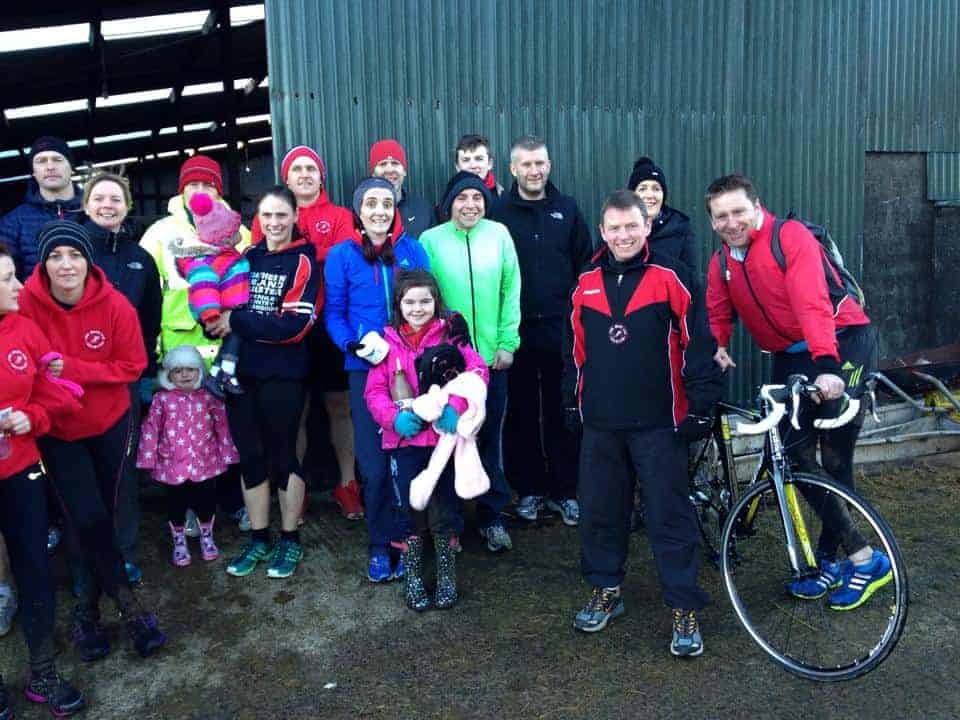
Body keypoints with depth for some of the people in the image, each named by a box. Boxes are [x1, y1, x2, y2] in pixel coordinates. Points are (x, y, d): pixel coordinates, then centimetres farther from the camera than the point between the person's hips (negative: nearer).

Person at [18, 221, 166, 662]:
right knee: (88, 518, -8)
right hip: (56, 430, -1)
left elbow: (131, 366, -13)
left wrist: (73, 369, -25)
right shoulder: (25, 304, -18)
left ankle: (88, 607, 34)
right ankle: (127, 604, 12)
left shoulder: (115, 306, -18)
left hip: (109, 422, 1)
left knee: (102, 515, 13)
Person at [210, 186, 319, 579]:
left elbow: (294, 325, -15)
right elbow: (227, 308, 14)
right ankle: (259, 539, 25)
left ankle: (290, 540, 21)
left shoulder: (303, 261, -5)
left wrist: (236, 322, -14)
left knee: (281, 455, 4)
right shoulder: (248, 257, 12)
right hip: (242, 371, 5)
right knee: (250, 456, 10)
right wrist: (221, 322, -7)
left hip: (283, 374, -5)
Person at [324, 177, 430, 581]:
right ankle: (380, 547, 21)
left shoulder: (412, 250, 5)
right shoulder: (342, 255, 1)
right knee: (374, 463, 3)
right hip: (365, 369, -1)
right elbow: (333, 316, 0)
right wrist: (358, 345, -18)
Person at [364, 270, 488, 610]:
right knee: (411, 509, 6)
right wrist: (394, 417, -15)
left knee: (444, 509, 5)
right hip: (406, 440, 1)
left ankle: (447, 578, 25)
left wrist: (455, 406, -25)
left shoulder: (449, 335, 0)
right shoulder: (388, 341, 4)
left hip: (444, 436, -1)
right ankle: (412, 579, 23)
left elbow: (477, 370, -12)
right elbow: (374, 391, 2)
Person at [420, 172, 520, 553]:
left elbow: (511, 292, 2)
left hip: (492, 356, 1)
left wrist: (507, 343, -3)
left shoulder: (499, 235, 1)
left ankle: (492, 517, 24)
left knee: (490, 437, 9)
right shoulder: (431, 240, -3)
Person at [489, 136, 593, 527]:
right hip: (516, 329, -1)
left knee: (562, 411, 6)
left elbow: (585, 264, 10)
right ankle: (528, 489, 19)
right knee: (521, 412, 6)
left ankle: (564, 490, 18)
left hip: (560, 327, 2)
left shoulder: (567, 209, 8)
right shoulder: (498, 210, 1)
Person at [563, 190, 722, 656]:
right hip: (600, 424, 5)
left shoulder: (671, 277, -6)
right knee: (600, 511, 12)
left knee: (670, 516, 1)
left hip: (658, 423, -4)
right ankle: (606, 592, 30)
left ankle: (685, 609, 12)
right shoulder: (586, 283, 8)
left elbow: (698, 345, -6)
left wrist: (701, 406, -9)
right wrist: (572, 402, 16)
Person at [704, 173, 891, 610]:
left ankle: (828, 558, 2)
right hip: (789, 356, 6)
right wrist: (717, 349, -13)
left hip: (843, 341, -6)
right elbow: (718, 316, 9)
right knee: (795, 453, -3)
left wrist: (827, 366, -40)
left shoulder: (791, 237, -17)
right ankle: (862, 556, 6)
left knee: (835, 455, -12)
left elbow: (812, 303, -29)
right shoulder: (721, 261, 3)